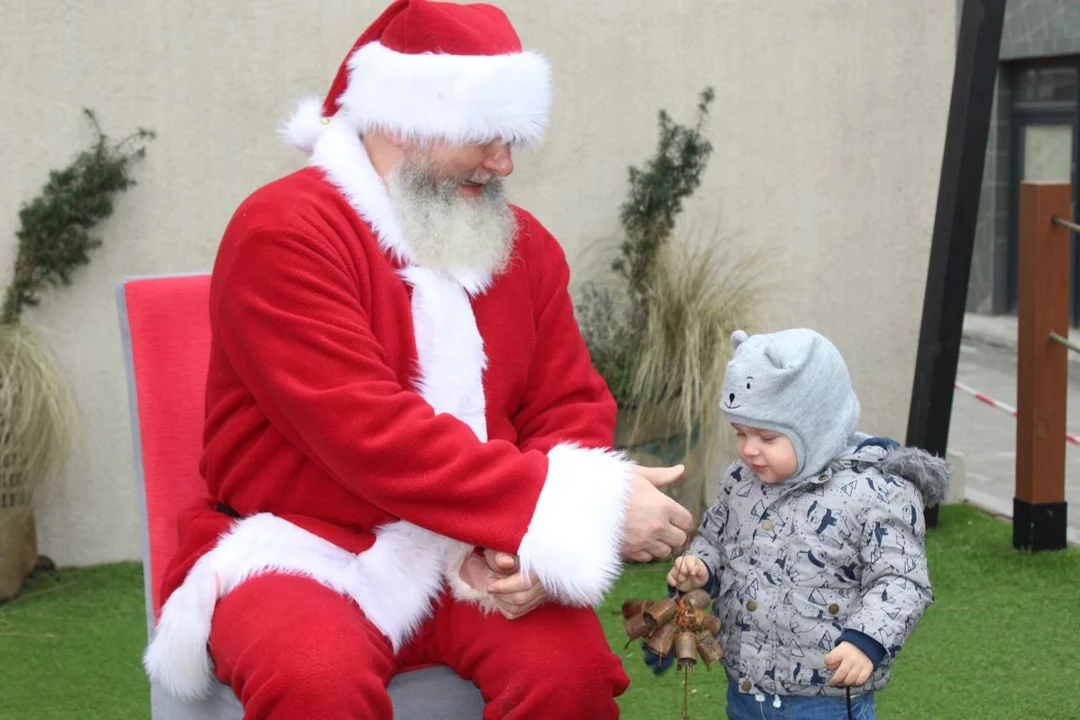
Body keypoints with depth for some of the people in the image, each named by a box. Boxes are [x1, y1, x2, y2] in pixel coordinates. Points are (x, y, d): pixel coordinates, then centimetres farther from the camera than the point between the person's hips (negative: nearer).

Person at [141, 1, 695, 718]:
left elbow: (571, 408, 8)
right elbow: (370, 437, -23)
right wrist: (586, 507, -26)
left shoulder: (523, 243, 9)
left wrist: (545, 539, -15)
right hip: (310, 553, -4)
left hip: (480, 563, 5)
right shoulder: (283, 231, -13)